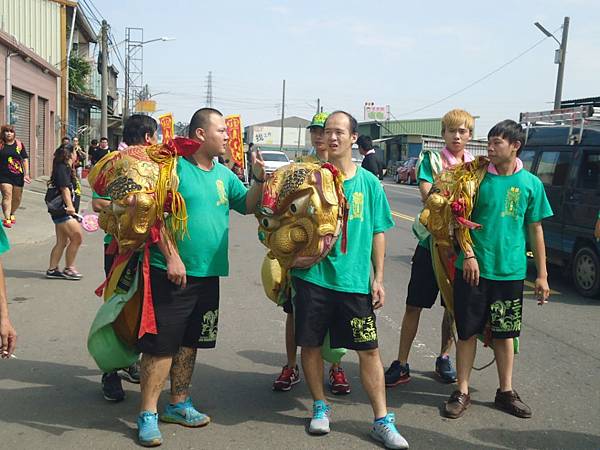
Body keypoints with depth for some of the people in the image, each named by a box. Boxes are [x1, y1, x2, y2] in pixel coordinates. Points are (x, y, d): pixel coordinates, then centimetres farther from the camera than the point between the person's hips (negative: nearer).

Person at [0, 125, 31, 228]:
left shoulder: (19, 144, 3)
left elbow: (25, 159, 4)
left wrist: (26, 174, -2)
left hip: (18, 175, 2)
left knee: (17, 198, 11)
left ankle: (12, 214, 36)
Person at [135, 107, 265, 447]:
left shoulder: (224, 174, 12)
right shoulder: (175, 167, -9)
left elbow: (248, 206, 16)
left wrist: (259, 179, -1)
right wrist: (172, 257, -19)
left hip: (208, 275, 7)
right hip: (172, 273, -7)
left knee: (190, 342, 16)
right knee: (161, 344, -3)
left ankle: (178, 404, 31)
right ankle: (148, 415, 8)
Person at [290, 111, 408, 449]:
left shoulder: (369, 183, 5)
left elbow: (378, 233, 8)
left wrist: (378, 278, 3)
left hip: (355, 281, 0)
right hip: (313, 277, 0)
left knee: (369, 350, 2)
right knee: (310, 344, 9)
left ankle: (382, 421, 13)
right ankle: (321, 407, 30)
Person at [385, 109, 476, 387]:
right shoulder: (430, 160, 1)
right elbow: (428, 195, -13)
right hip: (432, 242, -2)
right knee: (414, 306, 0)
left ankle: (444, 359, 29)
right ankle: (401, 365, 8)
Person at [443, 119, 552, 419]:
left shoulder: (531, 183, 2)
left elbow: (535, 230, 6)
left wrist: (542, 274, 5)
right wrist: (469, 254, -14)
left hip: (511, 271, 1)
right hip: (474, 269, -1)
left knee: (504, 333, 14)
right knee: (468, 331, 5)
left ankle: (506, 391, 28)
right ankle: (462, 392, 17)